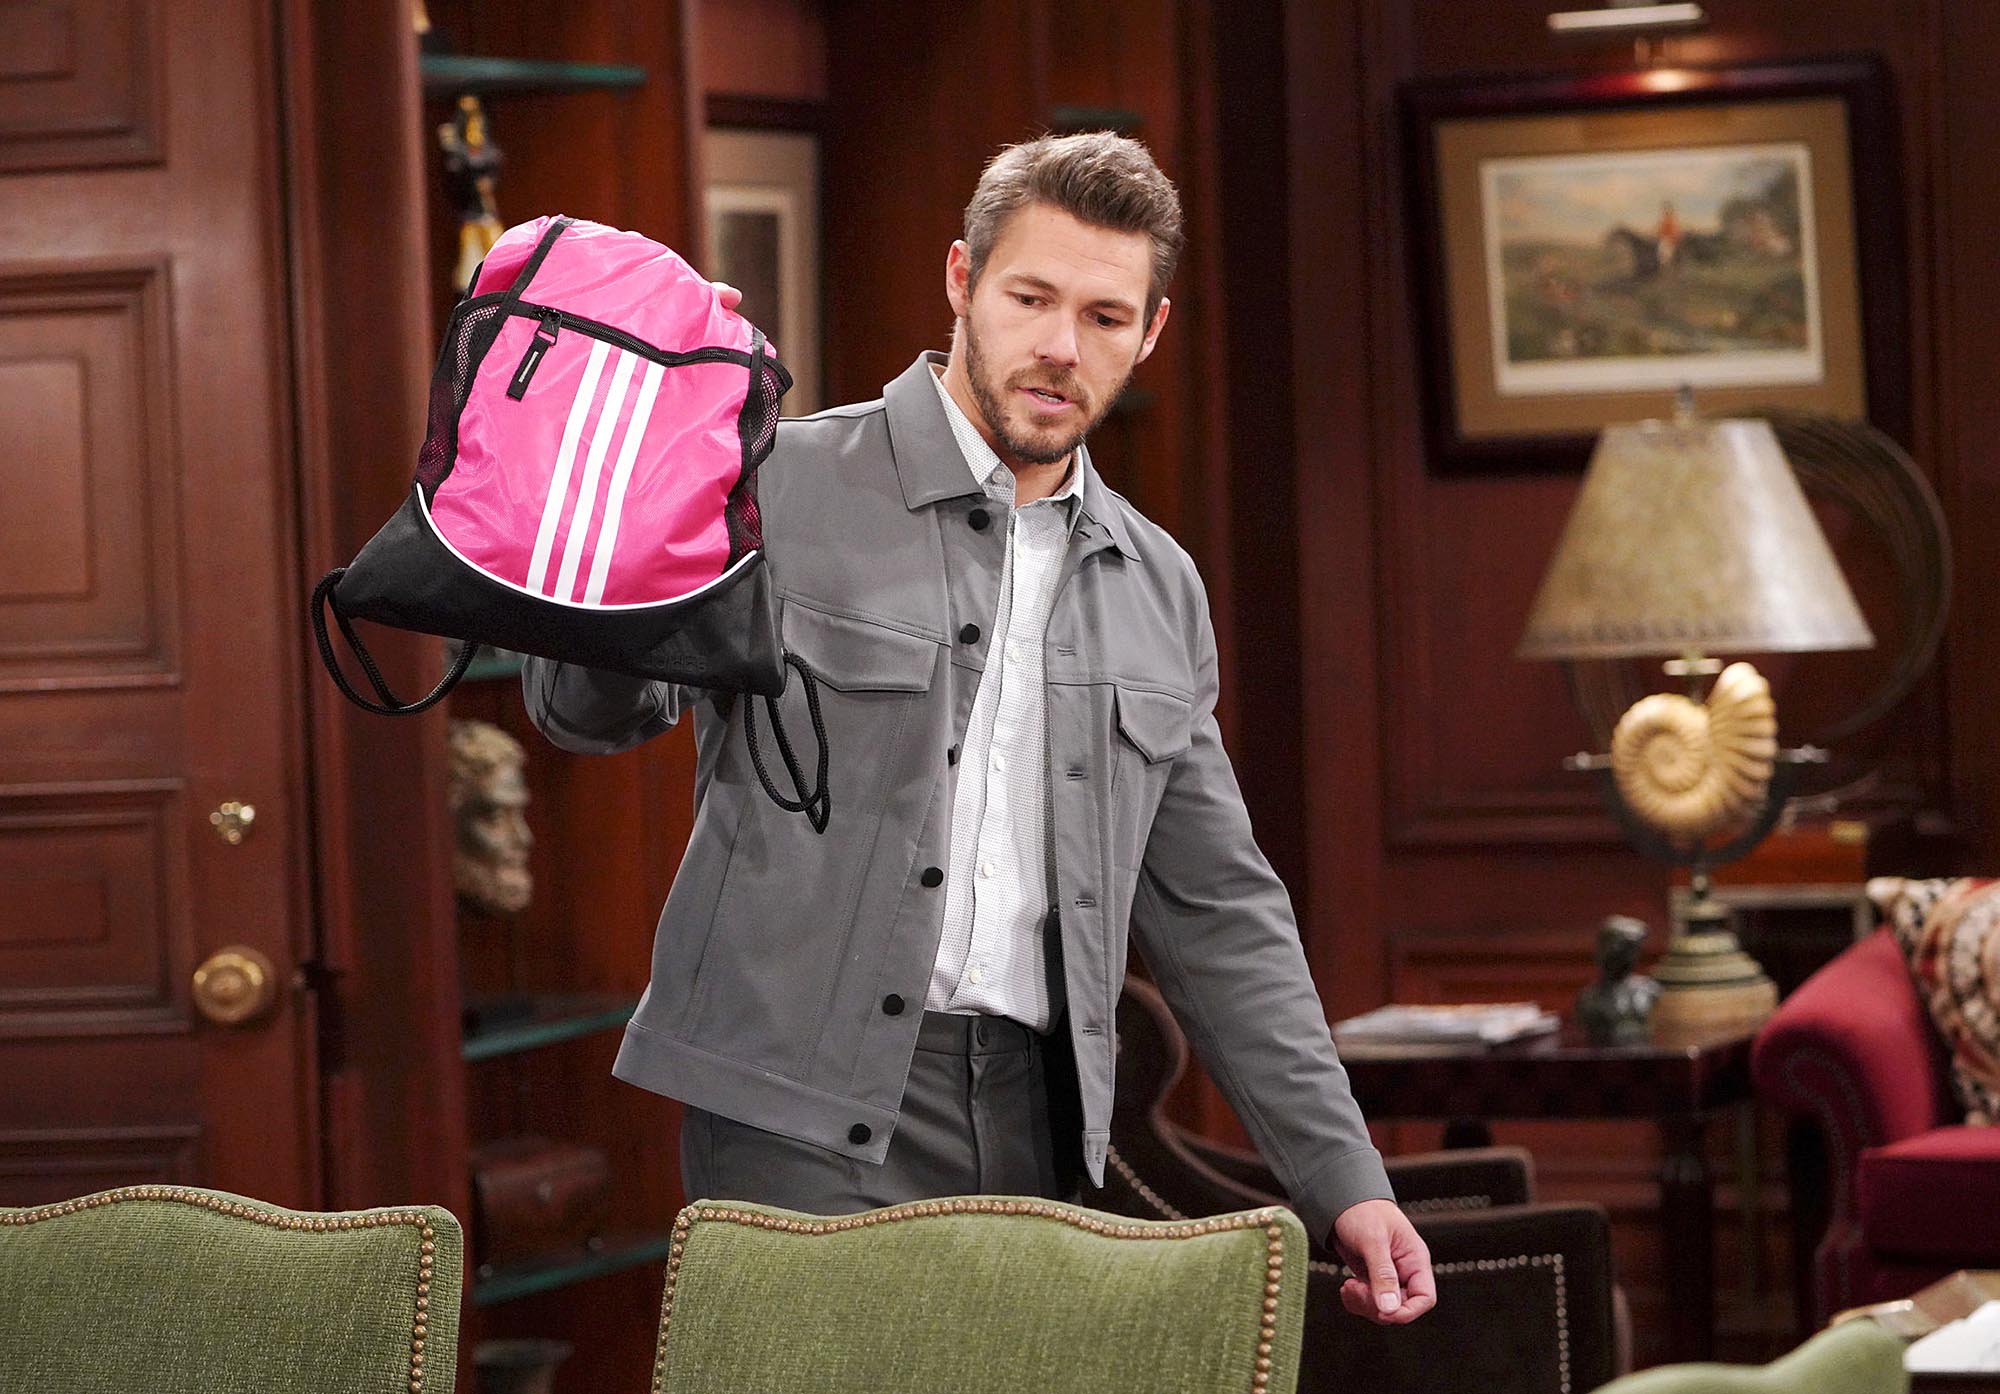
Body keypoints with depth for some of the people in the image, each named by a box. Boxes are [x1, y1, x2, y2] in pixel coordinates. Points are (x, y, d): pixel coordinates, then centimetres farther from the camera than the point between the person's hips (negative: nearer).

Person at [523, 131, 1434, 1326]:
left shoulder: (1159, 590, 16)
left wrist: (1344, 1178, 11)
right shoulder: (782, 487, 0)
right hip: (807, 1112, -5)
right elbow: (593, 709, -7)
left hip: (1031, 1127, 5)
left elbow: (1217, 909, 18)